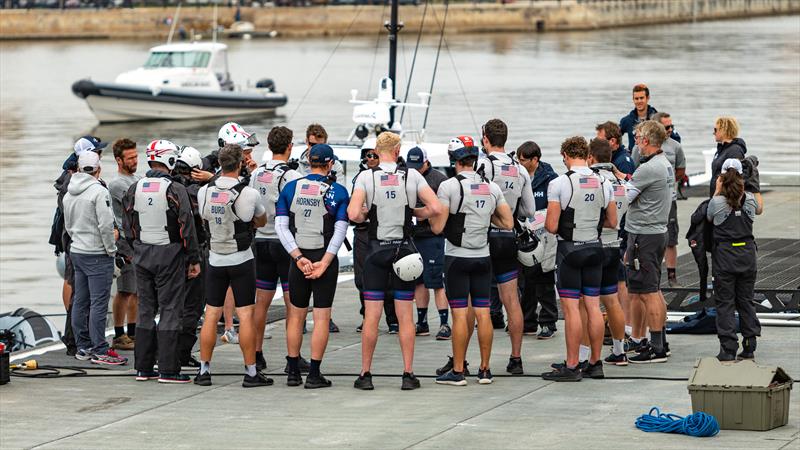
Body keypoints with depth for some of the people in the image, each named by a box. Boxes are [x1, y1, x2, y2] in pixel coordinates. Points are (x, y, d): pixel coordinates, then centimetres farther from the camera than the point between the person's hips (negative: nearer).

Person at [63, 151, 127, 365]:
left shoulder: (69, 194, 11)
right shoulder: (99, 191, -15)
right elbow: (106, 225, -19)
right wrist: (111, 250, -8)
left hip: (76, 251, 8)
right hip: (97, 255, -8)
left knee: (80, 301, 12)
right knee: (99, 303, -7)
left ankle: (83, 347, 17)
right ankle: (100, 350, -7)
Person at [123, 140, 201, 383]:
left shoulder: (134, 189, 4)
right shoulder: (175, 190, -12)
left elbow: (128, 226, 10)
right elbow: (186, 227, -11)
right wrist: (194, 260, -4)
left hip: (142, 255, 5)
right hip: (169, 255, -5)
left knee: (145, 310, 12)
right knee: (170, 310, -2)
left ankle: (143, 367, 13)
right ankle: (168, 369, -4)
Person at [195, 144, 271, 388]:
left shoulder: (204, 192, -2)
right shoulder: (248, 194, -13)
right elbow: (261, 221, 5)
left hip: (215, 260, 3)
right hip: (241, 260, -3)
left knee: (211, 315, 9)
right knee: (245, 315, 0)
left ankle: (204, 370, 12)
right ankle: (251, 372, 2)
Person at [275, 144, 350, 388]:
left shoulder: (291, 188, 3)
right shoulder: (337, 191, -3)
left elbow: (281, 226, -3)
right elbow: (340, 230, -10)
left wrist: (299, 258, -7)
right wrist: (324, 263, -12)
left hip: (299, 258, 2)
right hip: (325, 257, -2)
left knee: (296, 315, 12)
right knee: (322, 317, 1)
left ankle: (293, 372, 14)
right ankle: (314, 374, -2)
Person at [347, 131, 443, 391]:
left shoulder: (366, 177, -7)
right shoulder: (411, 176, -3)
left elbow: (353, 214, -18)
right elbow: (435, 208, -8)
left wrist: (363, 215, 4)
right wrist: (414, 213, 10)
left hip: (377, 250, -1)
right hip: (404, 248, 1)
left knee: (371, 316, 2)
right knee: (405, 316, 5)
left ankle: (365, 374, 5)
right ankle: (408, 374, 4)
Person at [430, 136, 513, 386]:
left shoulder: (449, 187, -10)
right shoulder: (492, 187, 6)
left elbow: (437, 227, -12)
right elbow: (508, 223, 9)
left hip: (457, 258, -4)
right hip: (483, 257, 4)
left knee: (460, 314, -3)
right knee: (483, 314, 6)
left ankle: (457, 371, 0)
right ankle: (484, 370, 9)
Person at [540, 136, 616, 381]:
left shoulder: (559, 184, -12)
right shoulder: (604, 183, 3)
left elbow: (552, 226, -14)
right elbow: (612, 222, 10)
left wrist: (546, 222, 9)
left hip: (570, 249, -5)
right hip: (595, 248, 5)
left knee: (571, 308, -4)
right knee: (593, 306, 10)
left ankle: (571, 366, -4)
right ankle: (595, 363, 14)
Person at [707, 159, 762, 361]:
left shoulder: (717, 202, -13)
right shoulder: (749, 199, -2)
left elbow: (709, 217, 9)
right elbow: (759, 210, 21)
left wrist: (717, 190, 9)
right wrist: (750, 189, 33)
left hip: (724, 255, -3)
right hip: (747, 254, 3)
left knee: (725, 303, 3)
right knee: (746, 301, 13)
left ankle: (728, 349, -2)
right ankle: (749, 347, 14)